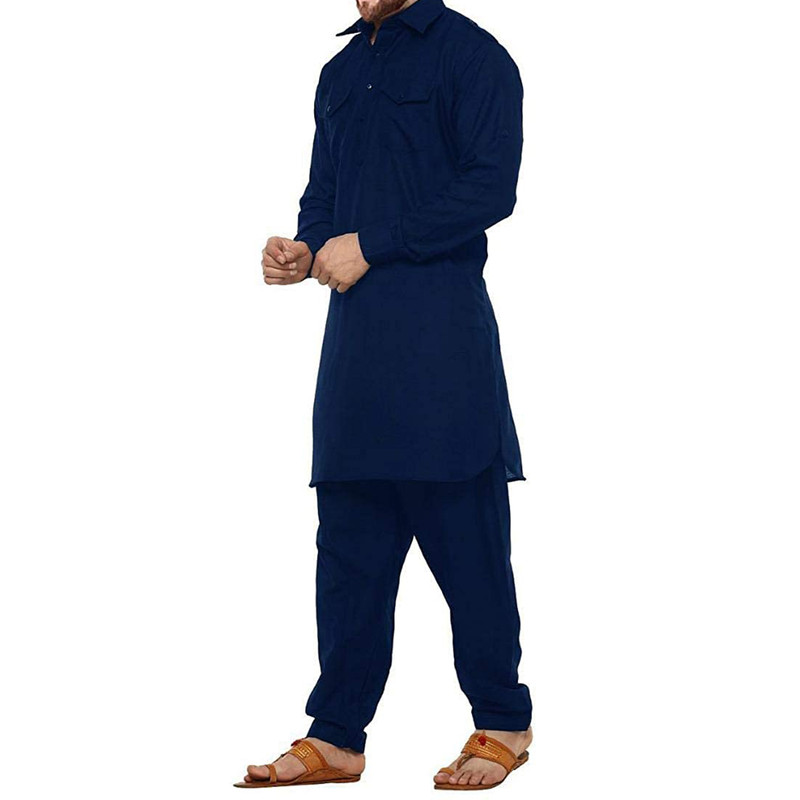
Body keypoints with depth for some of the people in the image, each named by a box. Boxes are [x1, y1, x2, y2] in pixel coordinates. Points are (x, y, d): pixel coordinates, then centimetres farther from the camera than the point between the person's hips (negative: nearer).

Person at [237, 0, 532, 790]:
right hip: (354, 338, 7)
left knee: (465, 536, -1)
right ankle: (336, 737, 13)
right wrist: (304, 249, 0)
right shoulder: (340, 73, 19)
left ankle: (503, 725, 12)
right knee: (348, 541, 7)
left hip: (440, 338, -7)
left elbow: (490, 188, -12)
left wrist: (371, 246, -14)